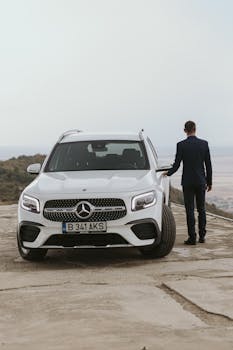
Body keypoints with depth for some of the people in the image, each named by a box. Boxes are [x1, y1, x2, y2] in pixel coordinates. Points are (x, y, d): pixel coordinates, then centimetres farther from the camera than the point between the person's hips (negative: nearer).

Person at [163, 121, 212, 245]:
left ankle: (192, 237, 0)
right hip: (201, 181, 2)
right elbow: (208, 165, 1)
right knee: (201, 209, 12)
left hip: (188, 182, -2)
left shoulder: (181, 145, -8)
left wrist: (168, 173, 13)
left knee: (190, 210, 1)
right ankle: (202, 236, 14)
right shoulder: (204, 144, -1)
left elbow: (176, 165, -7)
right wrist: (209, 182, 10)